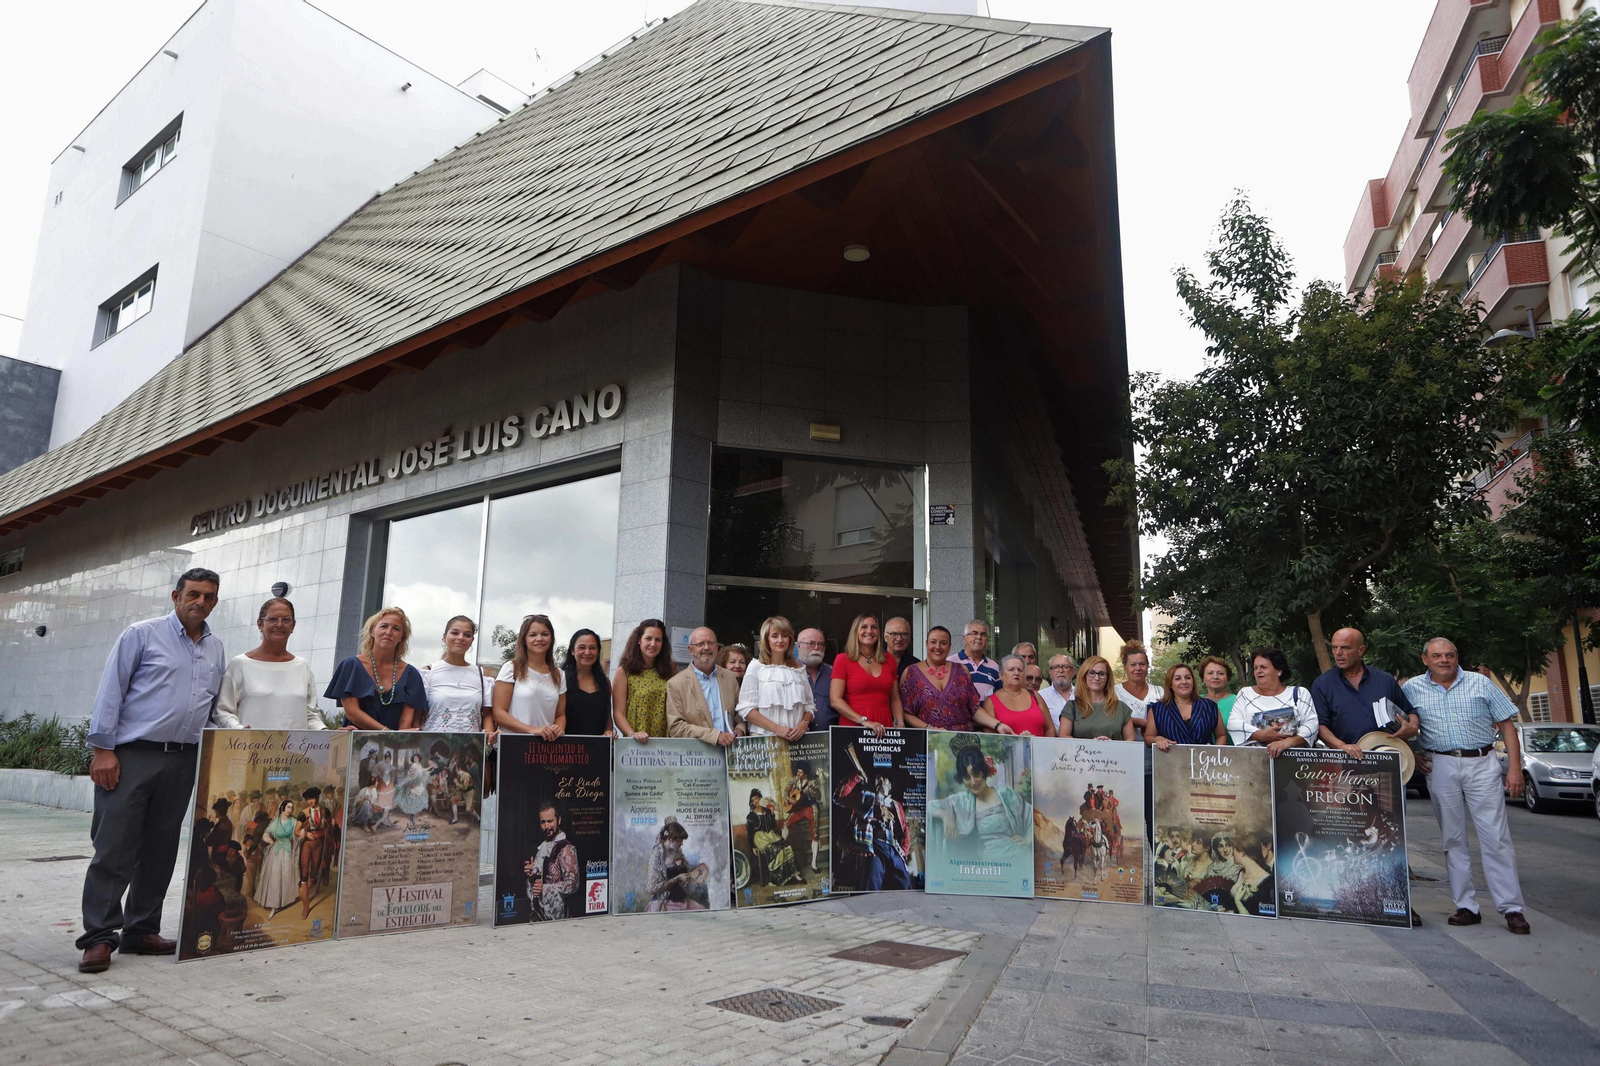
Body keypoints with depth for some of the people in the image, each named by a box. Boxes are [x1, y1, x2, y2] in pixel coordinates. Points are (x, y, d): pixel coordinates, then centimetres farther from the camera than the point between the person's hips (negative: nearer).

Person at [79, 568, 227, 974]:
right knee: (114, 848, -3)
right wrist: (102, 749, -11)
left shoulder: (216, 650, 14)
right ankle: (99, 937, 4)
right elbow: (110, 691, -5)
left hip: (182, 762, 5)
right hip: (132, 756, -5)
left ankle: (140, 931, 19)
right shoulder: (142, 634, 0)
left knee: (160, 851, 9)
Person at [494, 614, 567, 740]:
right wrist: (531, 730, -16)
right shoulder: (511, 669, 2)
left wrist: (559, 729, -7)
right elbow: (499, 713, -3)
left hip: (547, 743, 4)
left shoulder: (559, 675, 12)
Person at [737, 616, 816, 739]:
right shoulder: (756, 667, 1)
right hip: (763, 738, -3)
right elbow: (746, 708, -6)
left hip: (795, 738, 3)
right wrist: (777, 728, -14)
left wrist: (804, 723, -8)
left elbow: (809, 706, 13)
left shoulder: (800, 669, 12)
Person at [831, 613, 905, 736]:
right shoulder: (843, 660, 1)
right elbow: (835, 700, -7)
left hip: (883, 729, 3)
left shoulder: (889, 659, 13)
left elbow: (895, 699, 17)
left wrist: (900, 724, 1)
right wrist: (864, 721, -15)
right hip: (853, 726, -3)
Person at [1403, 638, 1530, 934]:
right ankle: (1466, 907, 13)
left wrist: (1514, 767, -3)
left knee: (1496, 837, -3)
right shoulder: (1412, 689, 6)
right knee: (1453, 839, 6)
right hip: (1440, 767, 1)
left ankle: (1512, 907, 4)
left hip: (1482, 765, -1)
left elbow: (1507, 724, 4)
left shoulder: (1480, 683, 4)